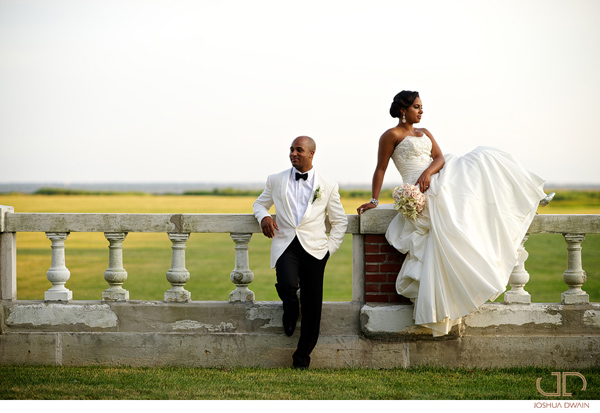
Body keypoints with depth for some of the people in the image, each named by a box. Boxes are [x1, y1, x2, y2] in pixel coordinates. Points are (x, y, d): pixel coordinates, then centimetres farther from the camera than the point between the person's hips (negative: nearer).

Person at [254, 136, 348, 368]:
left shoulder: (327, 186, 9)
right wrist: (263, 216, 1)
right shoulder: (276, 181, 12)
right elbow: (260, 203, 25)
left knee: (312, 304, -3)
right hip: (285, 244, 0)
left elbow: (340, 221, 15)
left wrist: (330, 248, 4)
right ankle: (290, 309, 10)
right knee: (287, 284, -29)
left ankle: (302, 357, 11)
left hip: (313, 247, 0)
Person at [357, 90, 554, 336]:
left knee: (482, 160, -5)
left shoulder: (424, 133, 21)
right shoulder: (392, 136, -1)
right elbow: (380, 170, -2)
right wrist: (374, 200, -9)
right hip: (422, 193, -7)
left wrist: (428, 171, -15)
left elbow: (439, 158, 7)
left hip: (439, 179, 7)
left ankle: (532, 194, 0)